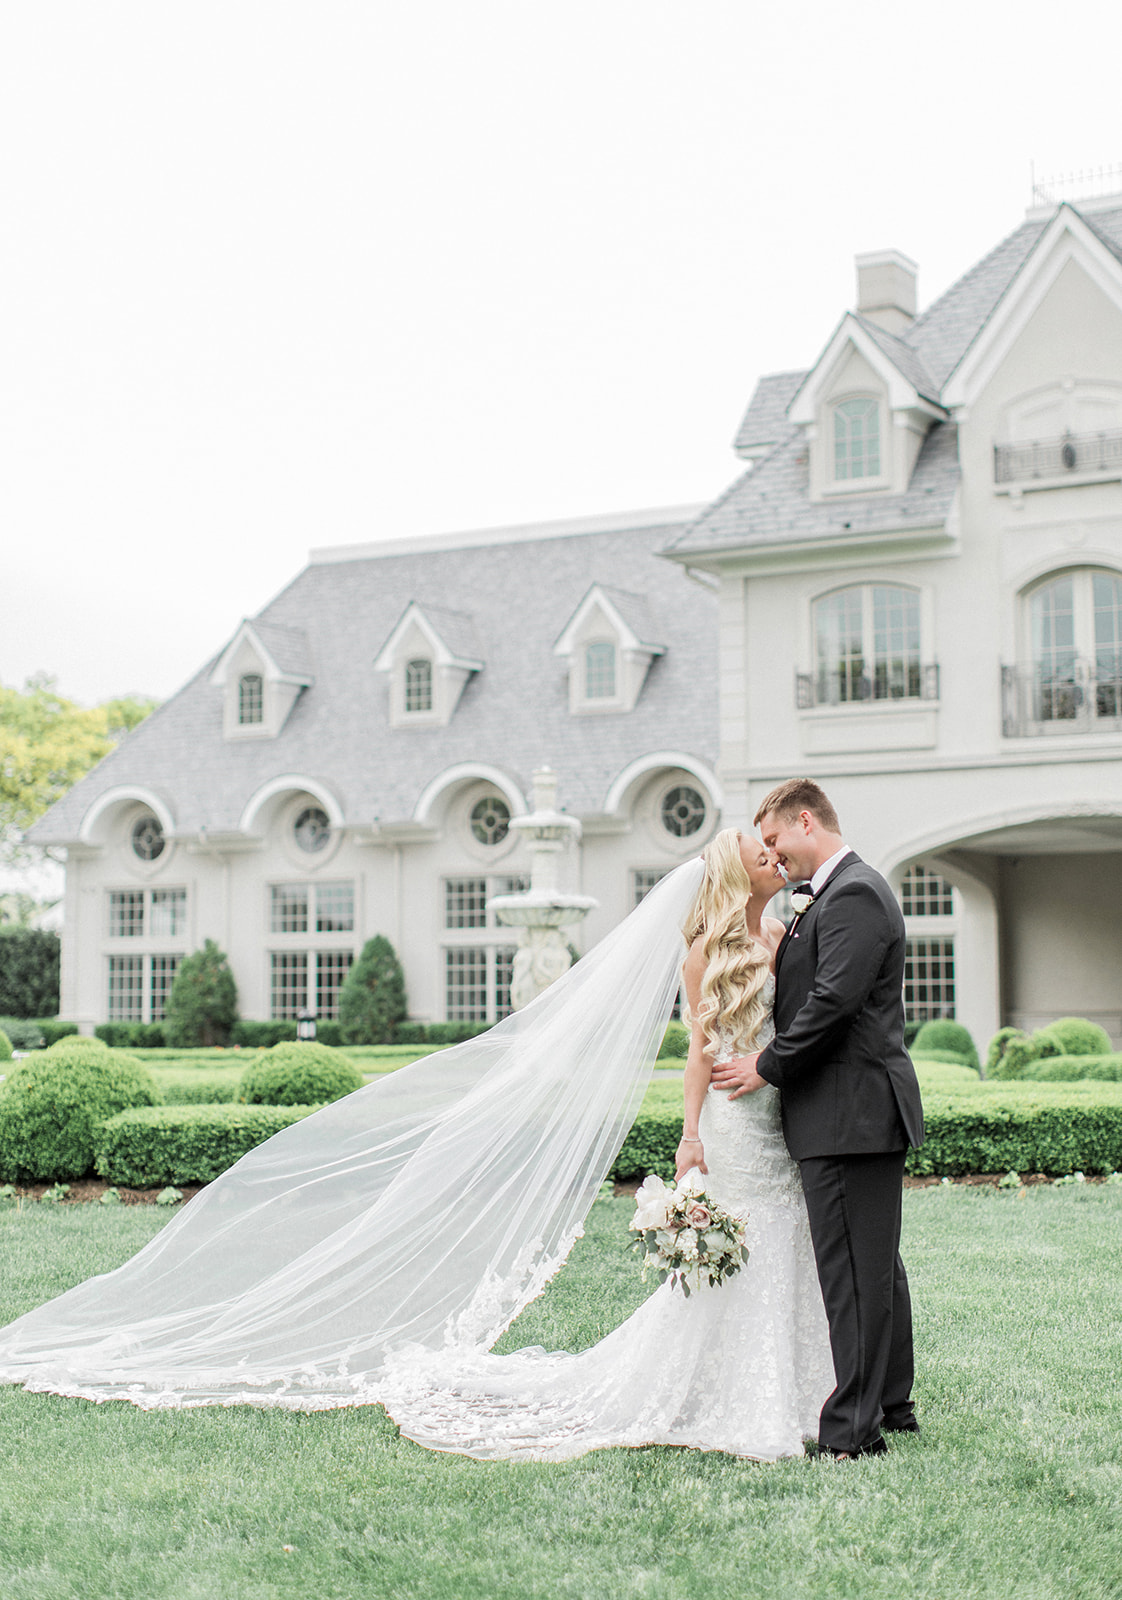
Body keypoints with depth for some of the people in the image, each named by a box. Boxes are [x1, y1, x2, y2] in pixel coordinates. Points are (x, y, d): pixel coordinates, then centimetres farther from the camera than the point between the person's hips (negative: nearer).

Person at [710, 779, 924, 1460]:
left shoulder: (853, 894, -15)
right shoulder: (842, 891, 18)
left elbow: (832, 1003, -22)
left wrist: (769, 1067, -14)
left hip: (851, 1114, -11)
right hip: (868, 1109, 11)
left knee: (853, 1271, -7)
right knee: (877, 1264, 17)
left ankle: (853, 1430, -3)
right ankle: (893, 1403, 28)